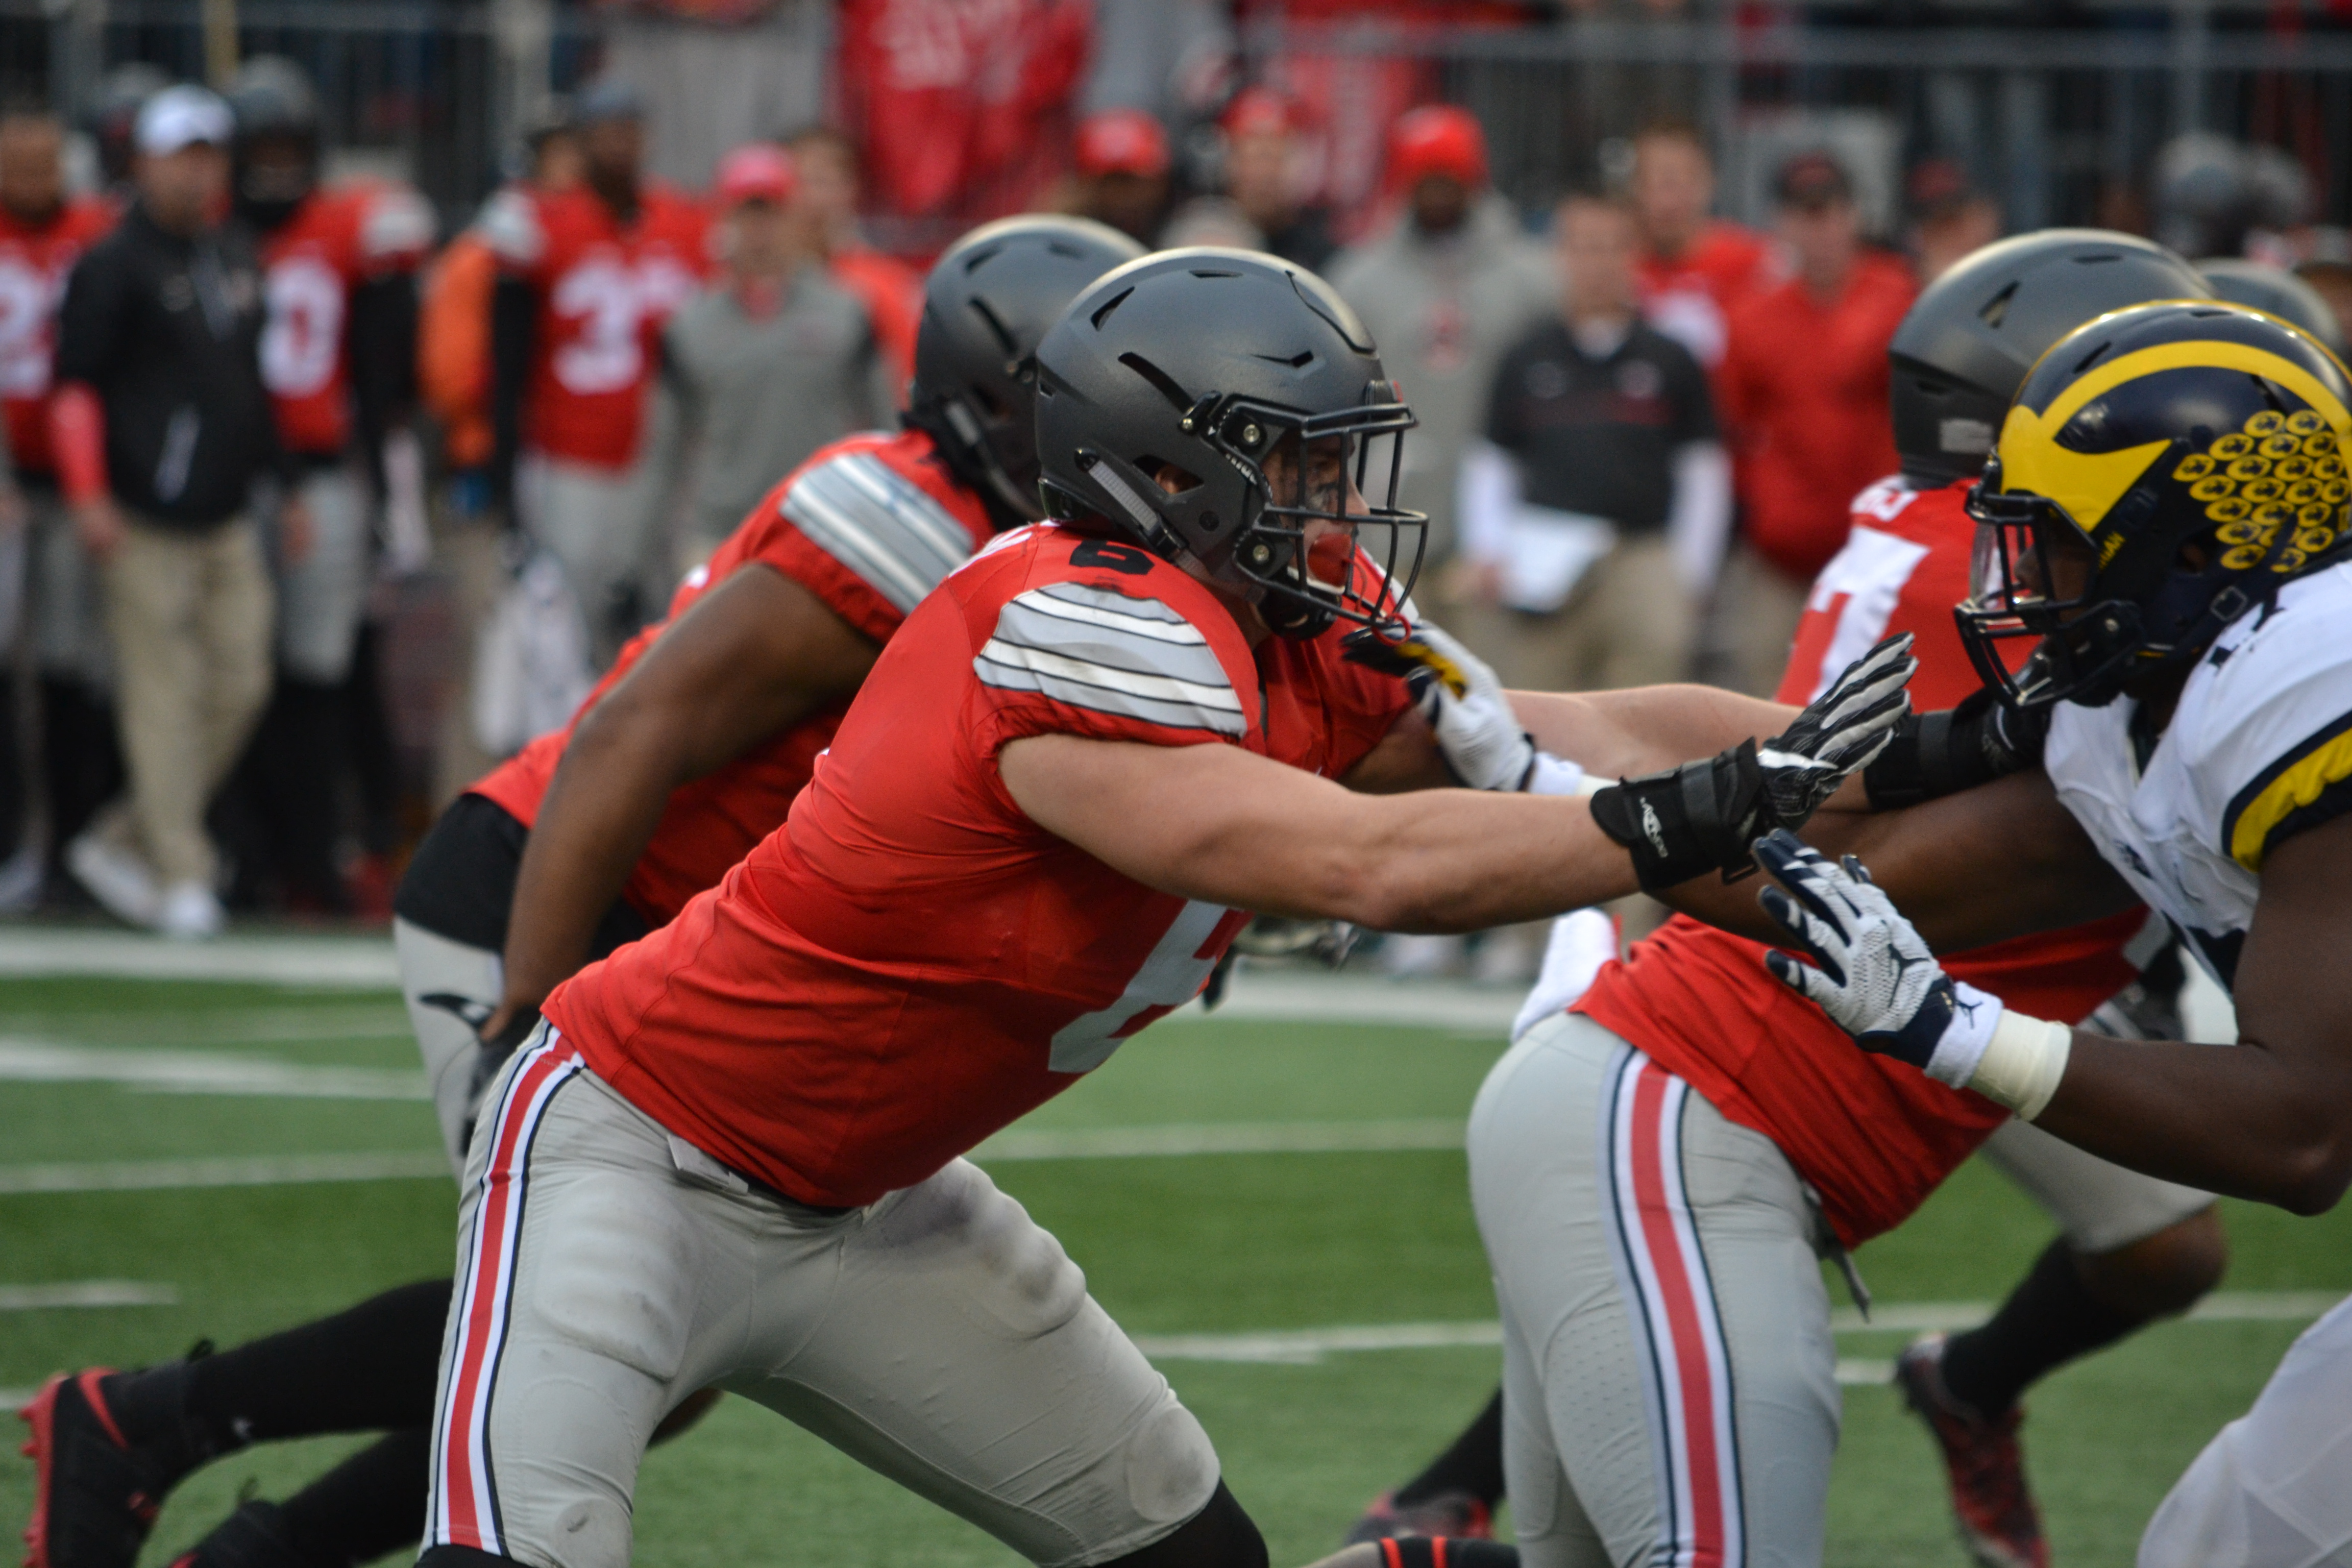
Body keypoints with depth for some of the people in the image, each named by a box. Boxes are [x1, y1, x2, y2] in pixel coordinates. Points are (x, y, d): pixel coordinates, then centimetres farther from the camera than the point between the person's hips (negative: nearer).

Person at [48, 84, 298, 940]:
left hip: (228, 517, 7)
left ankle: (121, 843, 15)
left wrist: (282, 479, 21)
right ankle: (180, 876, -2)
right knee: (165, 695, -7)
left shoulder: (239, 257, 15)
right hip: (146, 525, -7)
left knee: (240, 686, 3)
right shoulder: (113, 265, -5)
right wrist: (89, 495, -17)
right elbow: (77, 386, -8)